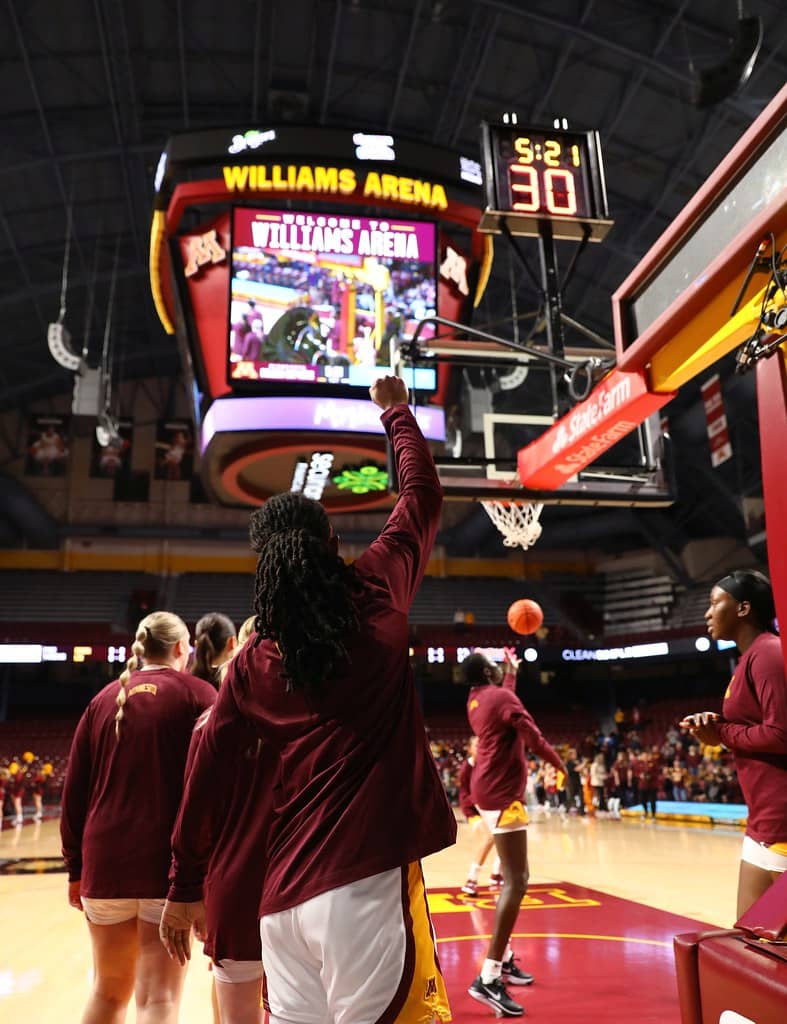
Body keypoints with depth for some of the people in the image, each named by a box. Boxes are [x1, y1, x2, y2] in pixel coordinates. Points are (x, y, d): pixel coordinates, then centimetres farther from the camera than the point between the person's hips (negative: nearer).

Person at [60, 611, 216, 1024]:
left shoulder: (104, 699, 10)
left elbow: (74, 790, 10)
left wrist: (76, 867, 17)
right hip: (170, 863, -4)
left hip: (105, 861, 5)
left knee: (109, 989, 21)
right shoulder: (197, 694, -2)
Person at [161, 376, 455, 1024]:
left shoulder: (250, 665, 7)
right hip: (367, 877, -4)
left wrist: (183, 890, 22)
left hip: (285, 896, 5)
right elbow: (424, 496, 12)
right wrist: (397, 412, 28)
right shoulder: (376, 598, 0)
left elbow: (204, 778, 10)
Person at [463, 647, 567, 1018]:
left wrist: (512, 671, 45)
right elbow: (531, 736, -15)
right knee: (516, 882, -13)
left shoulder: (477, 700, 14)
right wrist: (559, 763, 2)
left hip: (489, 789, 10)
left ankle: (503, 959, 24)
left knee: (514, 877, 19)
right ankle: (488, 978, -17)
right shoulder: (500, 696, -12)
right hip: (502, 792, -10)